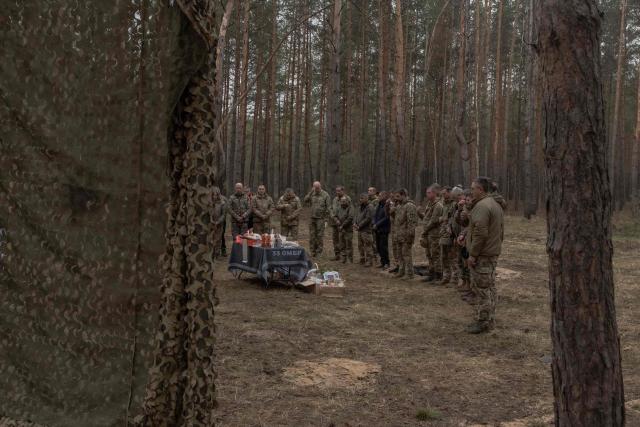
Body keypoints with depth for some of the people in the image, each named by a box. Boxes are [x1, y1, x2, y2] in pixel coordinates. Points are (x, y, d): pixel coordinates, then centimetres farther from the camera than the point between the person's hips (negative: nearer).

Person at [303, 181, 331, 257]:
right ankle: (313, 251, 13)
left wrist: (326, 219, -8)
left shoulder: (325, 195, -4)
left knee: (320, 235, -2)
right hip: (312, 218, 4)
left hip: (321, 218, -4)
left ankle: (319, 251, 6)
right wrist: (311, 192, -12)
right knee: (312, 235, 5)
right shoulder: (312, 194, 8)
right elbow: (306, 201, -6)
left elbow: (328, 208, -4)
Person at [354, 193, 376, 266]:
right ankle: (362, 260, 28)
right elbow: (358, 216, 21)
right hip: (360, 230, 10)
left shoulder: (370, 207, -14)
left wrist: (359, 226, -18)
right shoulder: (361, 207, 15)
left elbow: (368, 219, -20)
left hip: (366, 230, -10)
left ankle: (369, 262, 0)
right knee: (360, 246, 17)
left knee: (368, 246, -5)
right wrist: (355, 223, 2)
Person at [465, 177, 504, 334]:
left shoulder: (481, 206, -18)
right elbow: (501, 231, 20)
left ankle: (483, 322, 0)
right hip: (494, 253, 10)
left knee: (481, 288, -5)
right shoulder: (496, 205, 15)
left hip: (482, 255, -10)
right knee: (490, 287, 15)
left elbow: (480, 233, -24)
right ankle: (490, 320, 22)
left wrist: (473, 254, -19)